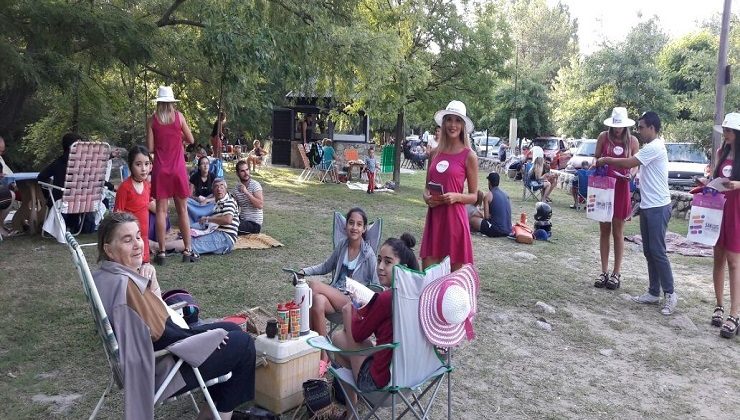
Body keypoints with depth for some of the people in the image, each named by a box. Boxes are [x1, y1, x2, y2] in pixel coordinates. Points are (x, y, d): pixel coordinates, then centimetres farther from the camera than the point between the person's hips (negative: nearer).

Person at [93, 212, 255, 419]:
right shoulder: (124, 285, -29)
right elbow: (160, 336, -27)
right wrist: (210, 336, -15)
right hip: (160, 368, -10)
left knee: (232, 329, 18)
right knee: (243, 344, -1)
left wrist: (150, 280, -10)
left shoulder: (108, 275, 2)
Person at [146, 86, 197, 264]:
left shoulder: (152, 120, -1)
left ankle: (162, 252, 4)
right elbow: (191, 140, 5)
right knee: (182, 210, 6)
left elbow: (150, 148, -2)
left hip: (160, 169, 0)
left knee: (161, 210, 3)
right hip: (178, 169, 0)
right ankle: (188, 250, 9)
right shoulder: (179, 116, -1)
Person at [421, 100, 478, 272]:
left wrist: (456, 196, -18)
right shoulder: (435, 153, 9)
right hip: (434, 218, 4)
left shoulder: (469, 156, -4)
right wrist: (426, 196, -2)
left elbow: (473, 196, 0)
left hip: (454, 218, -4)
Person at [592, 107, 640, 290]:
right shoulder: (604, 137, 0)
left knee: (618, 232, 5)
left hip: (621, 188, -1)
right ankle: (604, 272, 16)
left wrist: (630, 175, -18)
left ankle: (616, 273, 14)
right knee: (604, 231, 7)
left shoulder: (632, 141, -1)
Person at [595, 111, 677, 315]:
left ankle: (670, 294, 4)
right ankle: (654, 293, 18)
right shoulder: (651, 147, 16)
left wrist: (606, 160, -5)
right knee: (649, 252, 12)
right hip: (647, 206, 10)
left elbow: (629, 163, -18)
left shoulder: (655, 147, -16)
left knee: (657, 252, -6)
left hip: (658, 207, -10)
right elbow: (633, 163, 15)